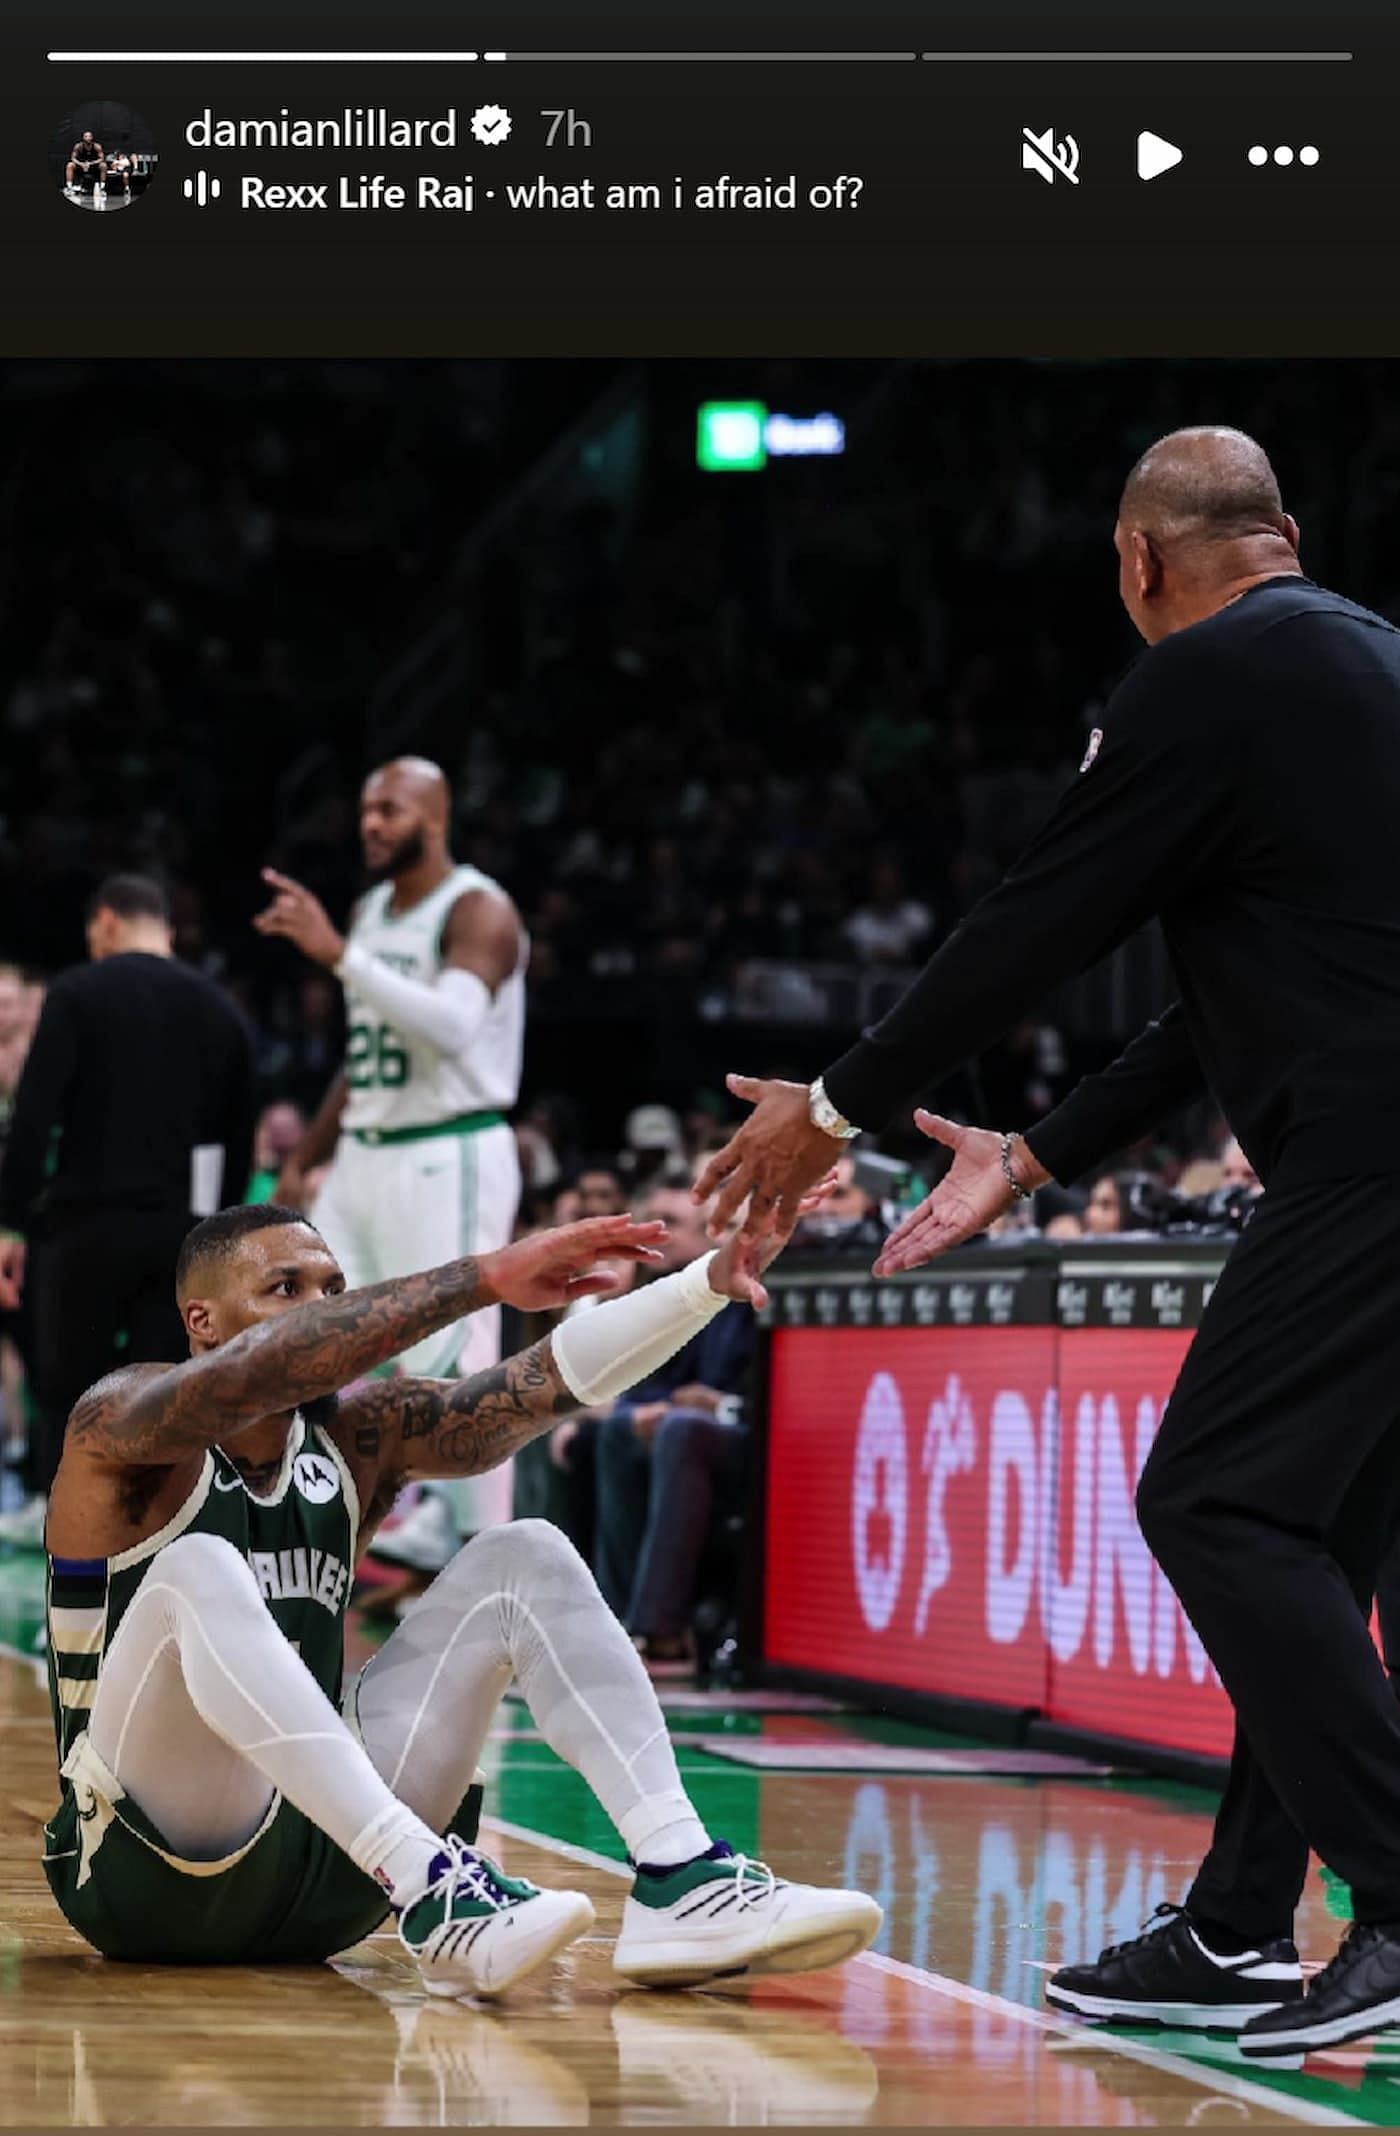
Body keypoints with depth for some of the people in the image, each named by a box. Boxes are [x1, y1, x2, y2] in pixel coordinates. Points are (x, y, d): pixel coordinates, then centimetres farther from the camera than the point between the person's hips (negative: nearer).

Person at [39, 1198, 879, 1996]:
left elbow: (552, 1380, -5)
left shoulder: (355, 1436, 9)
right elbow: (263, 1371, -30)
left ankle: (678, 1883, -21)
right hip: (153, 1869, -6)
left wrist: (710, 1280, -21)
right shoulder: (120, 1424, -8)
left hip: (323, 1858, 6)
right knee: (198, 1571, -32)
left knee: (524, 1558, -2)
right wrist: (486, 1279, -35)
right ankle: (430, 1897, -46)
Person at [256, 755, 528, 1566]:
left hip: (450, 1160, -9)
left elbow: (452, 1024, -31)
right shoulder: (372, 911, 14)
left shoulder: (479, 911, -12)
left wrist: (338, 953, -34)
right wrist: (305, 1158, 20)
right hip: (365, 1156, 9)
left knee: (453, 1367, -10)